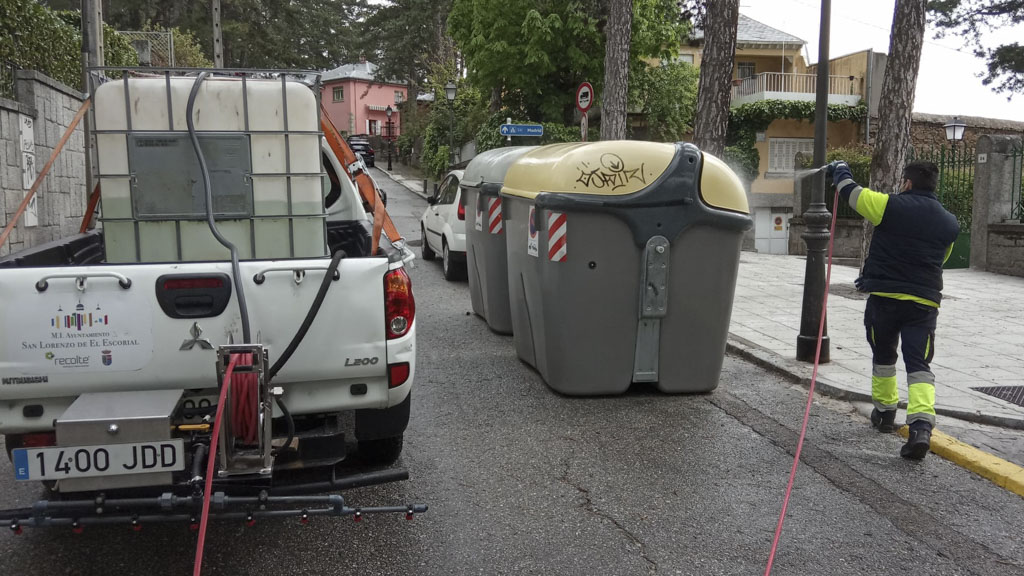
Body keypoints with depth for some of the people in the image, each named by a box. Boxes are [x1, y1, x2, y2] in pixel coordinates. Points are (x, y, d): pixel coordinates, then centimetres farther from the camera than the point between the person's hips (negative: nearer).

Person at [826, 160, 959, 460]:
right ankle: (921, 426, -18)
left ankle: (885, 412, 33)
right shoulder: (950, 224, 10)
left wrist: (840, 170, 24)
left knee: (883, 356, 19)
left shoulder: (891, 206, -7)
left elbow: (851, 192, 2)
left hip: (885, 297, -2)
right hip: (925, 301, 2)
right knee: (919, 365, -1)